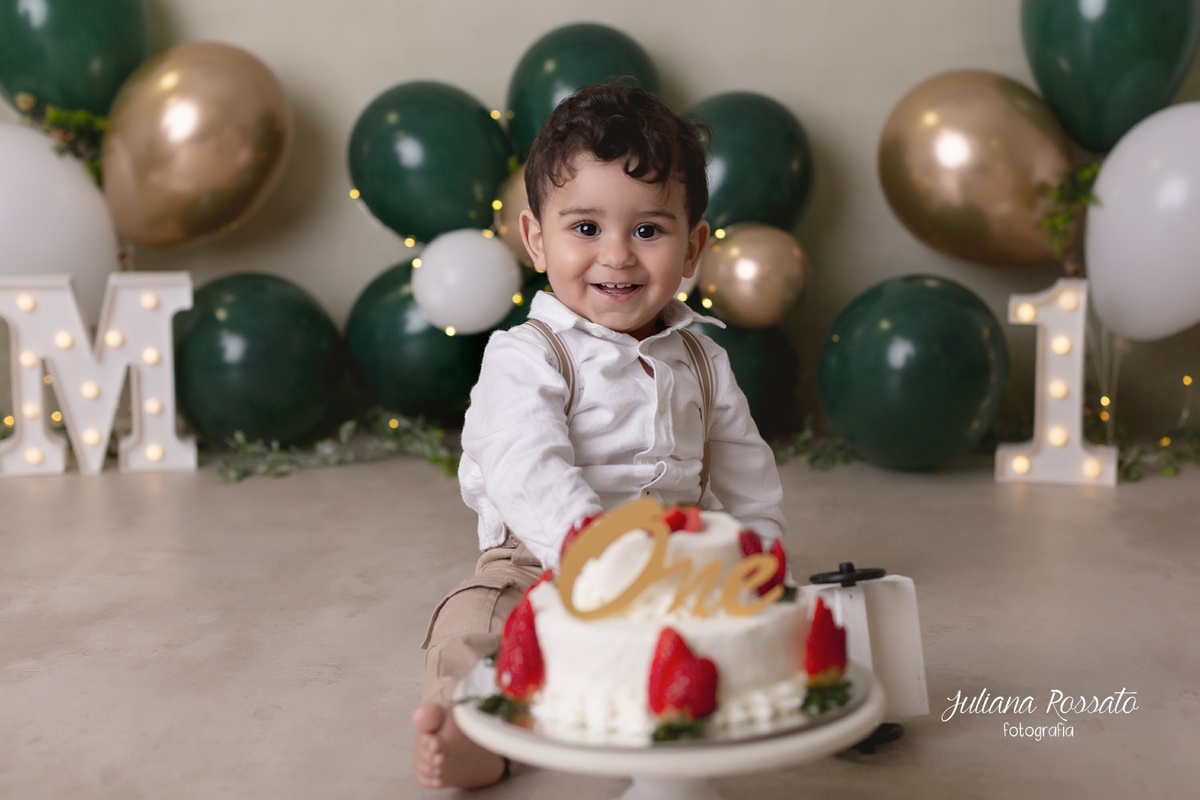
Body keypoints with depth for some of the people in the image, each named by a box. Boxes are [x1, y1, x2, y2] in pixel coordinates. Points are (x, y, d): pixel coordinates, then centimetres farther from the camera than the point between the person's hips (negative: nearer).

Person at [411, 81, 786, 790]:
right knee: (471, 625, -30)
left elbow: (747, 478, 21)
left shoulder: (702, 362, 12)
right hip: (541, 567, -5)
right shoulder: (525, 357, -9)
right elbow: (528, 472, -26)